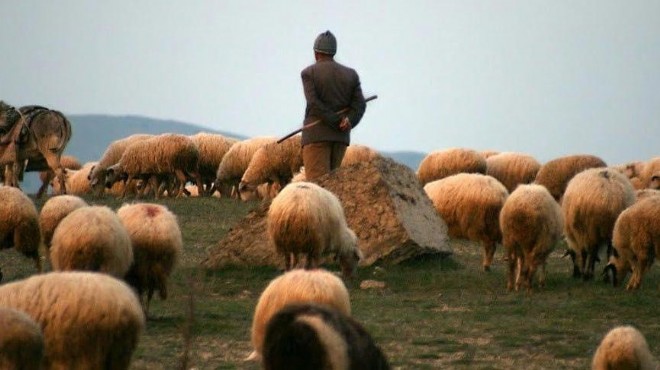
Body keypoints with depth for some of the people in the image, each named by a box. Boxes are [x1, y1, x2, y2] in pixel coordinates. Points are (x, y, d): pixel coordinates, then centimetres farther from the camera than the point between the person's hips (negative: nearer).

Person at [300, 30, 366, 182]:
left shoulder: (309, 73, -2)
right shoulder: (351, 74, 11)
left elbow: (314, 104, -13)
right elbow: (359, 105, 0)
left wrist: (337, 123, -11)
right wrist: (348, 122, -13)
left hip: (317, 135, -5)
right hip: (341, 138, 5)